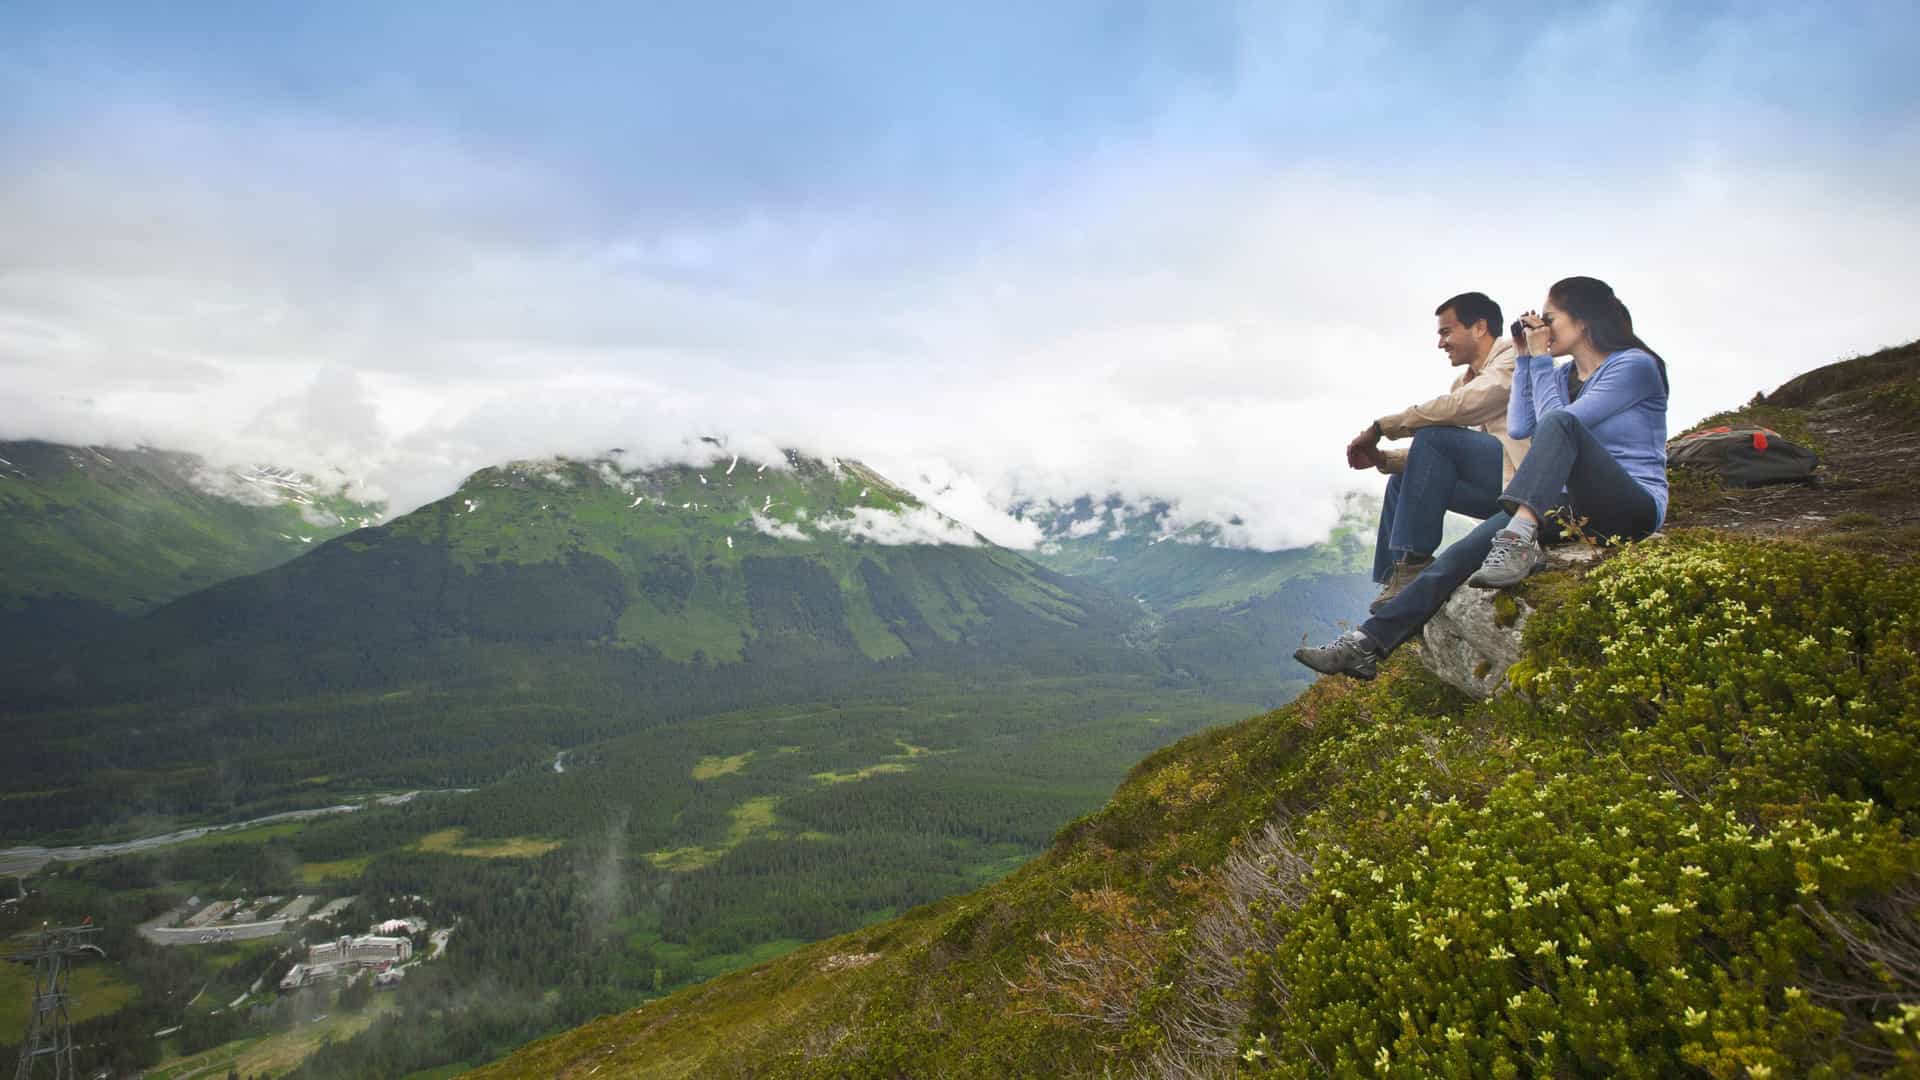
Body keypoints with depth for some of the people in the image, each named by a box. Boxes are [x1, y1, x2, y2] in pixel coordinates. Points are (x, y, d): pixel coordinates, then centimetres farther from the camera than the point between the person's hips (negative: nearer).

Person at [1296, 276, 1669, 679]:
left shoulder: (1635, 365, -4)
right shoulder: (1564, 375, 19)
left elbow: (1557, 420, -14)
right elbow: (1520, 428, 8)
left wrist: (1540, 358, -5)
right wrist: (1525, 358, 9)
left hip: (1634, 507, -6)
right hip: (1577, 509, 6)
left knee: (1560, 422, -32)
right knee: (1468, 550, -19)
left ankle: (1519, 541, -52)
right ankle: (1368, 644, -30)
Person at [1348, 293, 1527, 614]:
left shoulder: (1514, 355, -6)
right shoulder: (1464, 380, 19)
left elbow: (1457, 407, -23)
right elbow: (1443, 452, 15)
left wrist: (1381, 427, -16)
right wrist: (1384, 458, -1)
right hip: (1497, 484, 9)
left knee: (1434, 437, -23)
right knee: (1401, 480, 9)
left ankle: (1413, 565, -24)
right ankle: (1393, 584, 3)